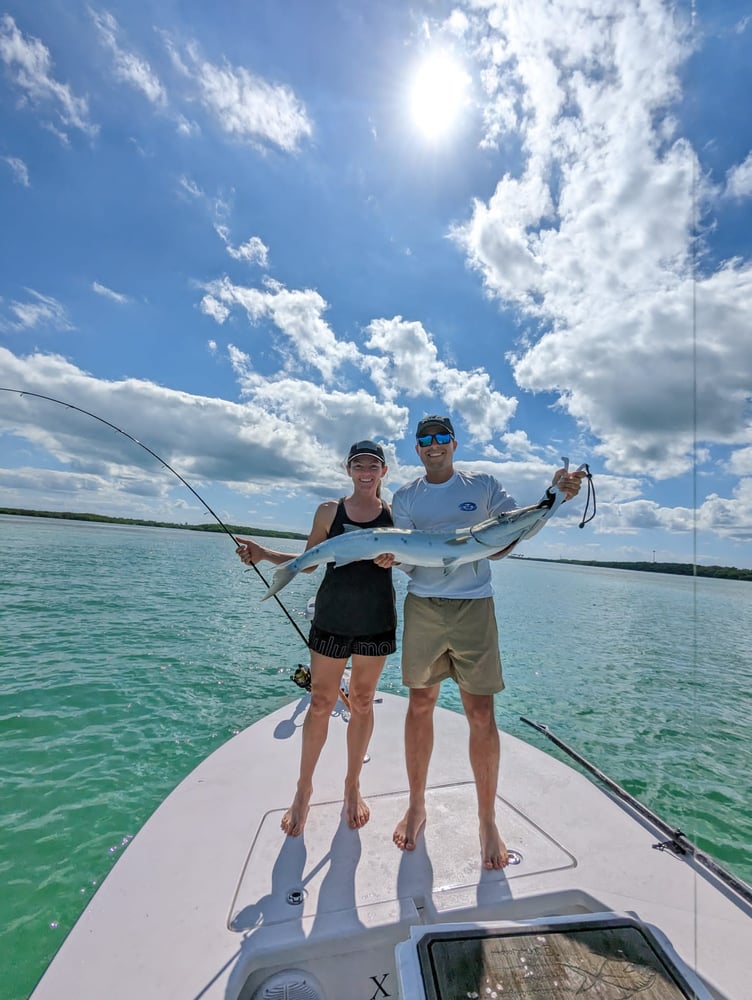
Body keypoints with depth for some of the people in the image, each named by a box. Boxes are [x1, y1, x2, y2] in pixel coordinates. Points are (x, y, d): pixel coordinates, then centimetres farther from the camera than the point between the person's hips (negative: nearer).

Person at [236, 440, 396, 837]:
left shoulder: (395, 514, -1)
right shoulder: (329, 511, -1)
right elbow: (309, 562, 5)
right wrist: (266, 554, -8)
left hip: (376, 622, 1)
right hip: (332, 619, 0)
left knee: (362, 702, 15)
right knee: (321, 703, 10)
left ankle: (352, 785, 37)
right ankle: (303, 789, 34)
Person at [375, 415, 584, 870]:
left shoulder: (483, 485, 4)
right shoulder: (405, 497, 8)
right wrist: (391, 558, -18)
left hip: (473, 606, -1)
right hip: (423, 606, 2)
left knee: (481, 713, 2)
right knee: (420, 705, 11)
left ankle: (488, 821, 25)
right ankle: (416, 806, 32)